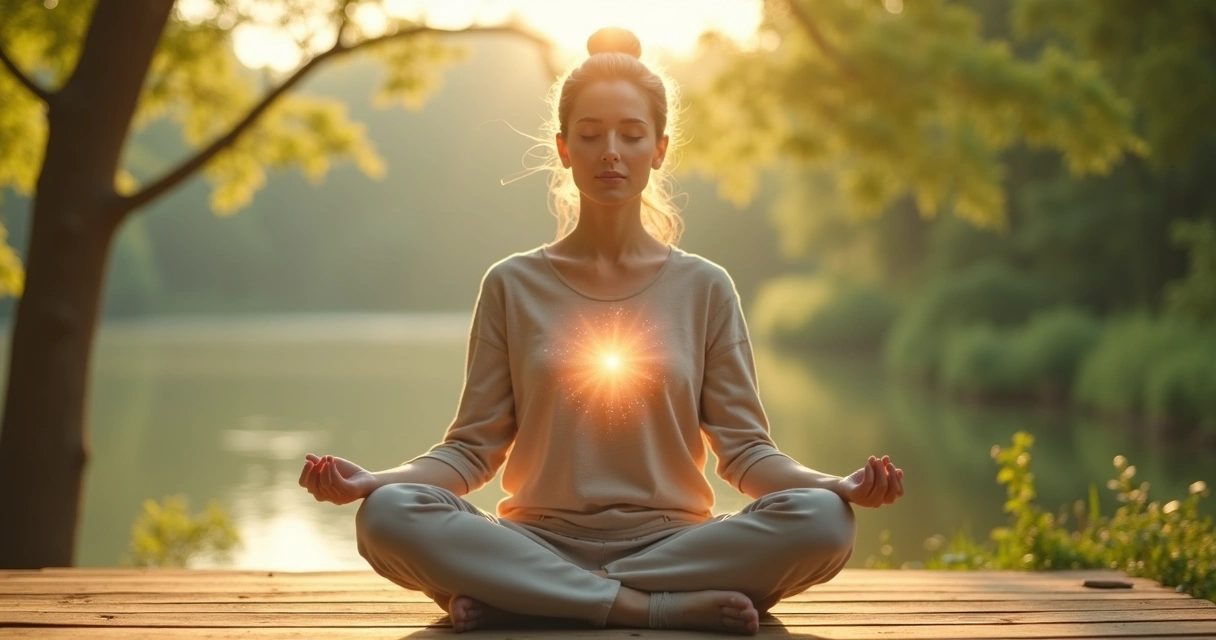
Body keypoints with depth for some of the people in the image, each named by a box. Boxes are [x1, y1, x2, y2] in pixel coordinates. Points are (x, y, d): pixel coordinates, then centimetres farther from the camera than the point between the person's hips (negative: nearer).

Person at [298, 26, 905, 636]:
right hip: (540, 543, 0)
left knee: (822, 521, -29)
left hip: (670, 540, 1)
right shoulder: (513, 285, 8)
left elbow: (744, 449, 3)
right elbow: (473, 446, 4)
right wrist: (373, 480, -15)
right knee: (388, 515, -29)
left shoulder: (705, 288, 8)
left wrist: (840, 486, -16)